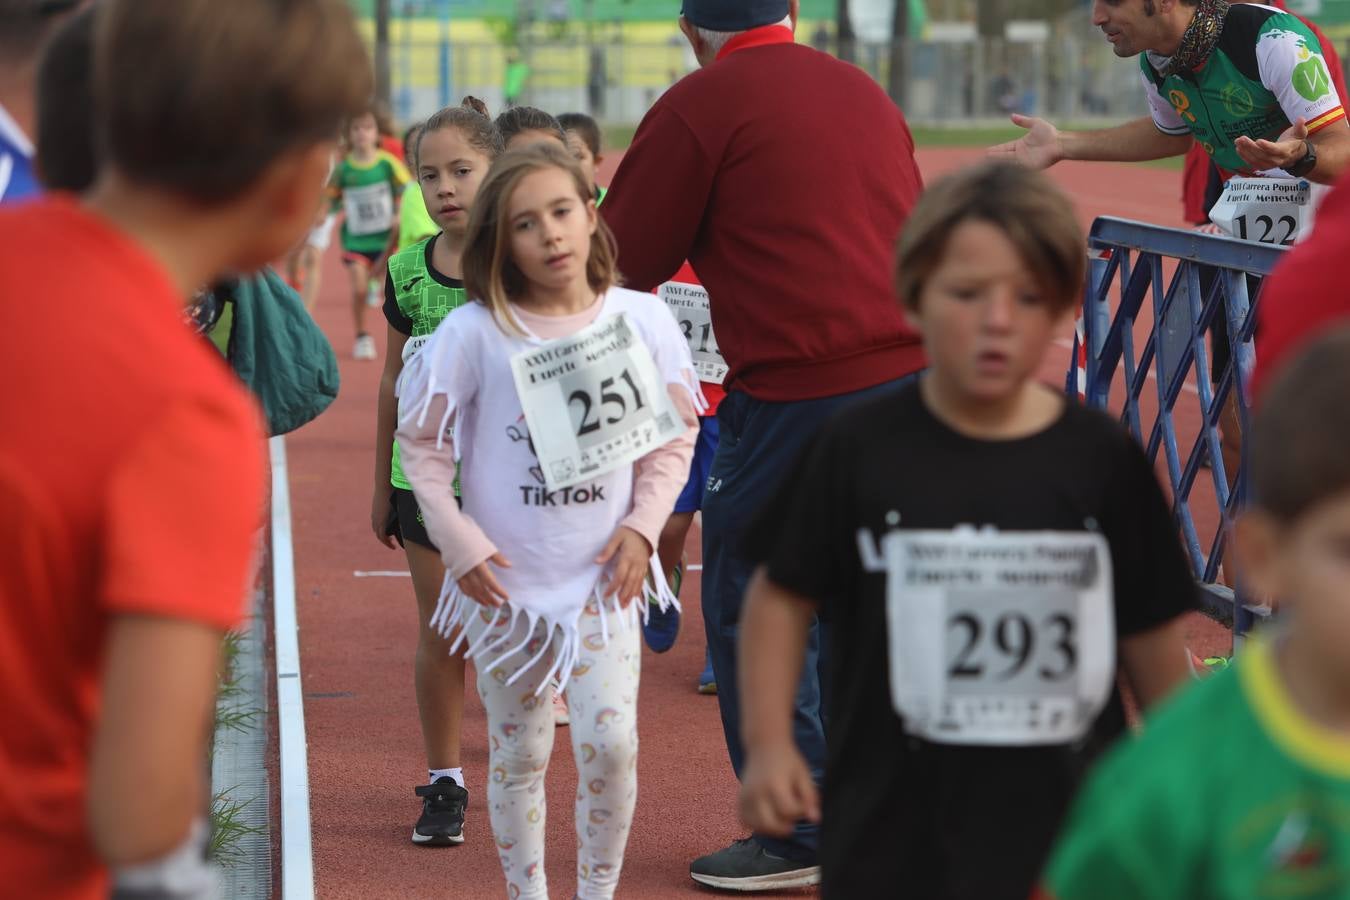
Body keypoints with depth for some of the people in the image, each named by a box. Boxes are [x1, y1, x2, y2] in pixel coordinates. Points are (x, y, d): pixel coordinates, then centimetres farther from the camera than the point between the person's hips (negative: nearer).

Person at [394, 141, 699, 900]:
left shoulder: (641, 320, -3)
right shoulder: (474, 333, -9)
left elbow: (674, 439, 6)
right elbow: (422, 442, -2)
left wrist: (644, 525, -5)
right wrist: (459, 543, -6)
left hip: (603, 578, 1)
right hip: (504, 581, -1)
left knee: (611, 741, -7)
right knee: (519, 754, 9)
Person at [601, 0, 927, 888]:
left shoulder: (700, 105, -4)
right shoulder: (864, 92, 16)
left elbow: (624, 264, 0)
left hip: (800, 394, -7)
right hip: (912, 376, 7)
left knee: (751, 608, 5)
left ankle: (798, 836, 7)